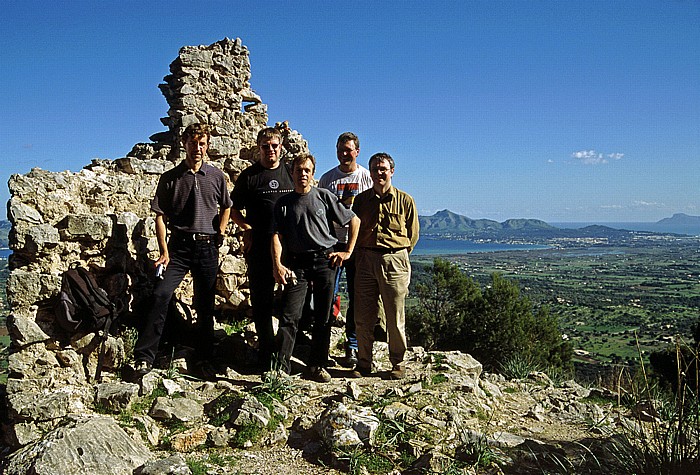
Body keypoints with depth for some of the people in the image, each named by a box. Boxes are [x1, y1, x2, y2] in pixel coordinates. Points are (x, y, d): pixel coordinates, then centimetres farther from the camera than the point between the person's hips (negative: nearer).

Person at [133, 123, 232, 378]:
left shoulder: (216, 176, 8)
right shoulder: (170, 178, 4)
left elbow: (225, 207, 21)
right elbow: (160, 216, 2)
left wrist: (220, 234, 9)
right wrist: (164, 251, -7)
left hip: (207, 247, 1)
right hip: (179, 245, -1)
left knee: (205, 304, 7)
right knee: (161, 295, -16)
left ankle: (204, 357, 19)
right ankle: (144, 357, -10)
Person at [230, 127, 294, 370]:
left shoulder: (291, 172, 12)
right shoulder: (249, 175, 7)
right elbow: (234, 209, 11)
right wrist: (247, 228, -6)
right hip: (259, 244, -1)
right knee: (261, 298, 3)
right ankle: (266, 350, 15)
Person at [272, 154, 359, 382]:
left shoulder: (324, 196, 5)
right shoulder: (283, 203, 8)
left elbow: (354, 220, 10)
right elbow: (277, 235, 1)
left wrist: (347, 252, 6)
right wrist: (277, 264, -14)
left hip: (325, 261, 0)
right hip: (297, 263, 0)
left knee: (323, 317, 5)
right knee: (290, 316, -8)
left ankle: (318, 365, 15)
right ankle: (281, 365, -2)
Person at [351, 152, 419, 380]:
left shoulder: (405, 200, 4)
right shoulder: (361, 199, 10)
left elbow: (412, 235, 11)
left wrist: (397, 256, 9)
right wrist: (362, 256, 11)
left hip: (394, 261, -2)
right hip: (365, 261, 2)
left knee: (395, 319, 3)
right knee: (363, 318, 4)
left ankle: (397, 363, 19)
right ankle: (363, 363, 18)